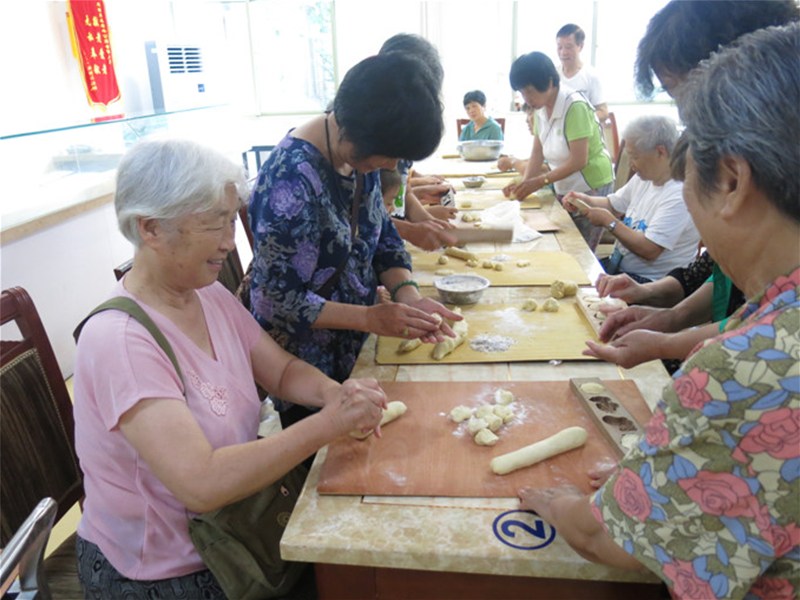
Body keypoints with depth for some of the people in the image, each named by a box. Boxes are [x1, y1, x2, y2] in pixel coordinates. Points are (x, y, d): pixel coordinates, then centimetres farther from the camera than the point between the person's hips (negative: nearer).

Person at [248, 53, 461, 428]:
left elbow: (381, 234, 3)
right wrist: (370, 318, -26)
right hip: (307, 364, -7)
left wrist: (407, 294, -13)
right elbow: (280, 301, -24)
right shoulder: (291, 181, -30)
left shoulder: (360, 149, -6)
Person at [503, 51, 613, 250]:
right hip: (564, 189, 7)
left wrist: (539, 182, -23)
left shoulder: (574, 106, -20)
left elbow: (578, 161, -23)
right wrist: (525, 183, -12)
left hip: (590, 188, -7)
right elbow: (537, 152, 3)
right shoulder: (541, 109, 1)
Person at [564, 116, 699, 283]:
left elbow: (649, 250, -27)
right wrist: (585, 200, -1)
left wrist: (608, 221, -17)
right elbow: (613, 204, 20)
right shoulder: (643, 179, 6)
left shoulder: (680, 195, -22)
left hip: (649, 281, -8)